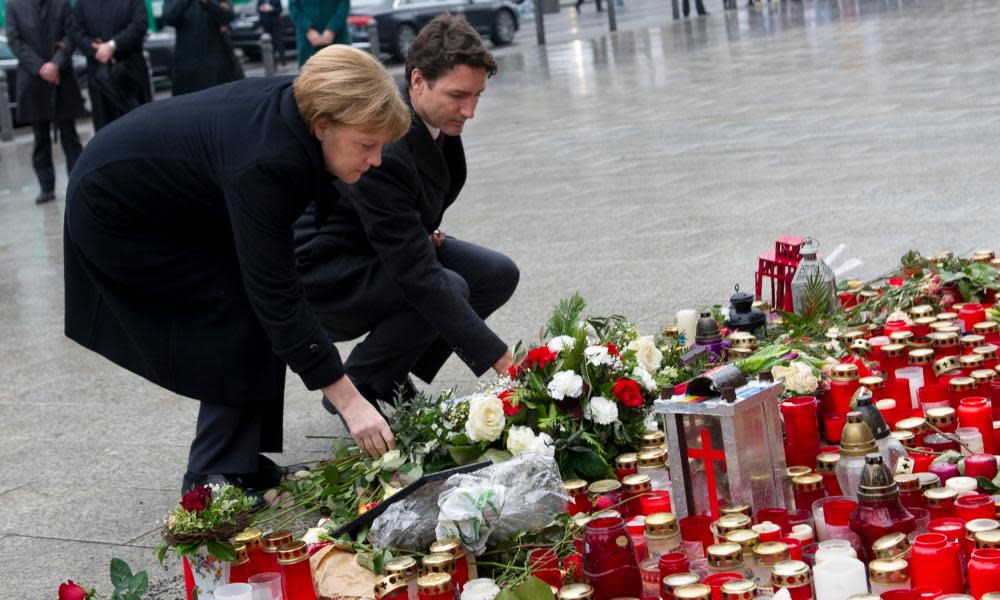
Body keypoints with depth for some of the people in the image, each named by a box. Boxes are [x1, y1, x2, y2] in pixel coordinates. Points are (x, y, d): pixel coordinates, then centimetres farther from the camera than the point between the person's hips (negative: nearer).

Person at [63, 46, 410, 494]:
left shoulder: (299, 108, -14)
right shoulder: (264, 163, -37)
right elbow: (278, 296, -36)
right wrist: (348, 401, -35)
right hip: (117, 218, -9)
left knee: (258, 308, 4)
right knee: (241, 319, -11)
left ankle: (244, 463, 12)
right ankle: (215, 482, -1)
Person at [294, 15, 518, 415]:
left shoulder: (437, 121, -7)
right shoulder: (382, 149, -34)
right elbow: (419, 276, -36)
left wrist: (424, 228, -3)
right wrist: (500, 360, -38)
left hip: (382, 251, 9)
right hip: (321, 273, -9)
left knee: (499, 275, -5)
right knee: (449, 289, -29)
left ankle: (391, 380, 7)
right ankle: (354, 391, -6)